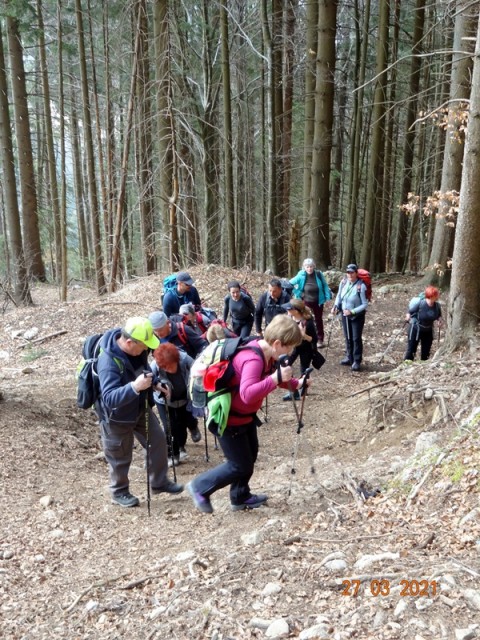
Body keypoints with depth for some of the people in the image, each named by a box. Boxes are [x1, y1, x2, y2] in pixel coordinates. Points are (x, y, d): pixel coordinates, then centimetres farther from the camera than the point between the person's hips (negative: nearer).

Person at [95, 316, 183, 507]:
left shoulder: (136, 349, -12)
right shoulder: (108, 362, -37)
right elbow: (110, 398, -43)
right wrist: (134, 387, -55)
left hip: (141, 408, 7)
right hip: (117, 416, -7)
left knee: (158, 440, 14)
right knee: (120, 456, 11)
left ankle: (159, 482, 34)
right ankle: (119, 492, 37)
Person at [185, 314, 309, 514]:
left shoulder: (265, 353, -3)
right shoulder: (253, 359, -34)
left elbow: (268, 378, 15)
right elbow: (247, 394, -47)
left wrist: (295, 383, 4)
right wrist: (276, 378, -46)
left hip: (244, 414, 10)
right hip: (228, 417, -10)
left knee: (250, 455, 19)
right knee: (240, 465, 1)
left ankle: (240, 497, 38)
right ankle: (200, 487, 19)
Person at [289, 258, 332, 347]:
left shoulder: (318, 274, -14)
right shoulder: (301, 275, -14)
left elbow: (325, 286, -3)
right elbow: (290, 283, -4)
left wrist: (328, 297, -4)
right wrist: (297, 293, -7)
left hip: (318, 302, 1)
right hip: (306, 302, 0)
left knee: (318, 320, 15)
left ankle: (320, 339, 27)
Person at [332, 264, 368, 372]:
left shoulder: (361, 286, -24)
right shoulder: (343, 282, -8)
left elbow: (365, 304, -20)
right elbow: (339, 296, 7)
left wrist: (352, 311, -27)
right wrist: (336, 306, -9)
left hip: (357, 316, -5)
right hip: (344, 314, 5)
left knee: (356, 338, 1)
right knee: (348, 338, 16)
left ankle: (357, 361, 11)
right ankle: (349, 358, 31)